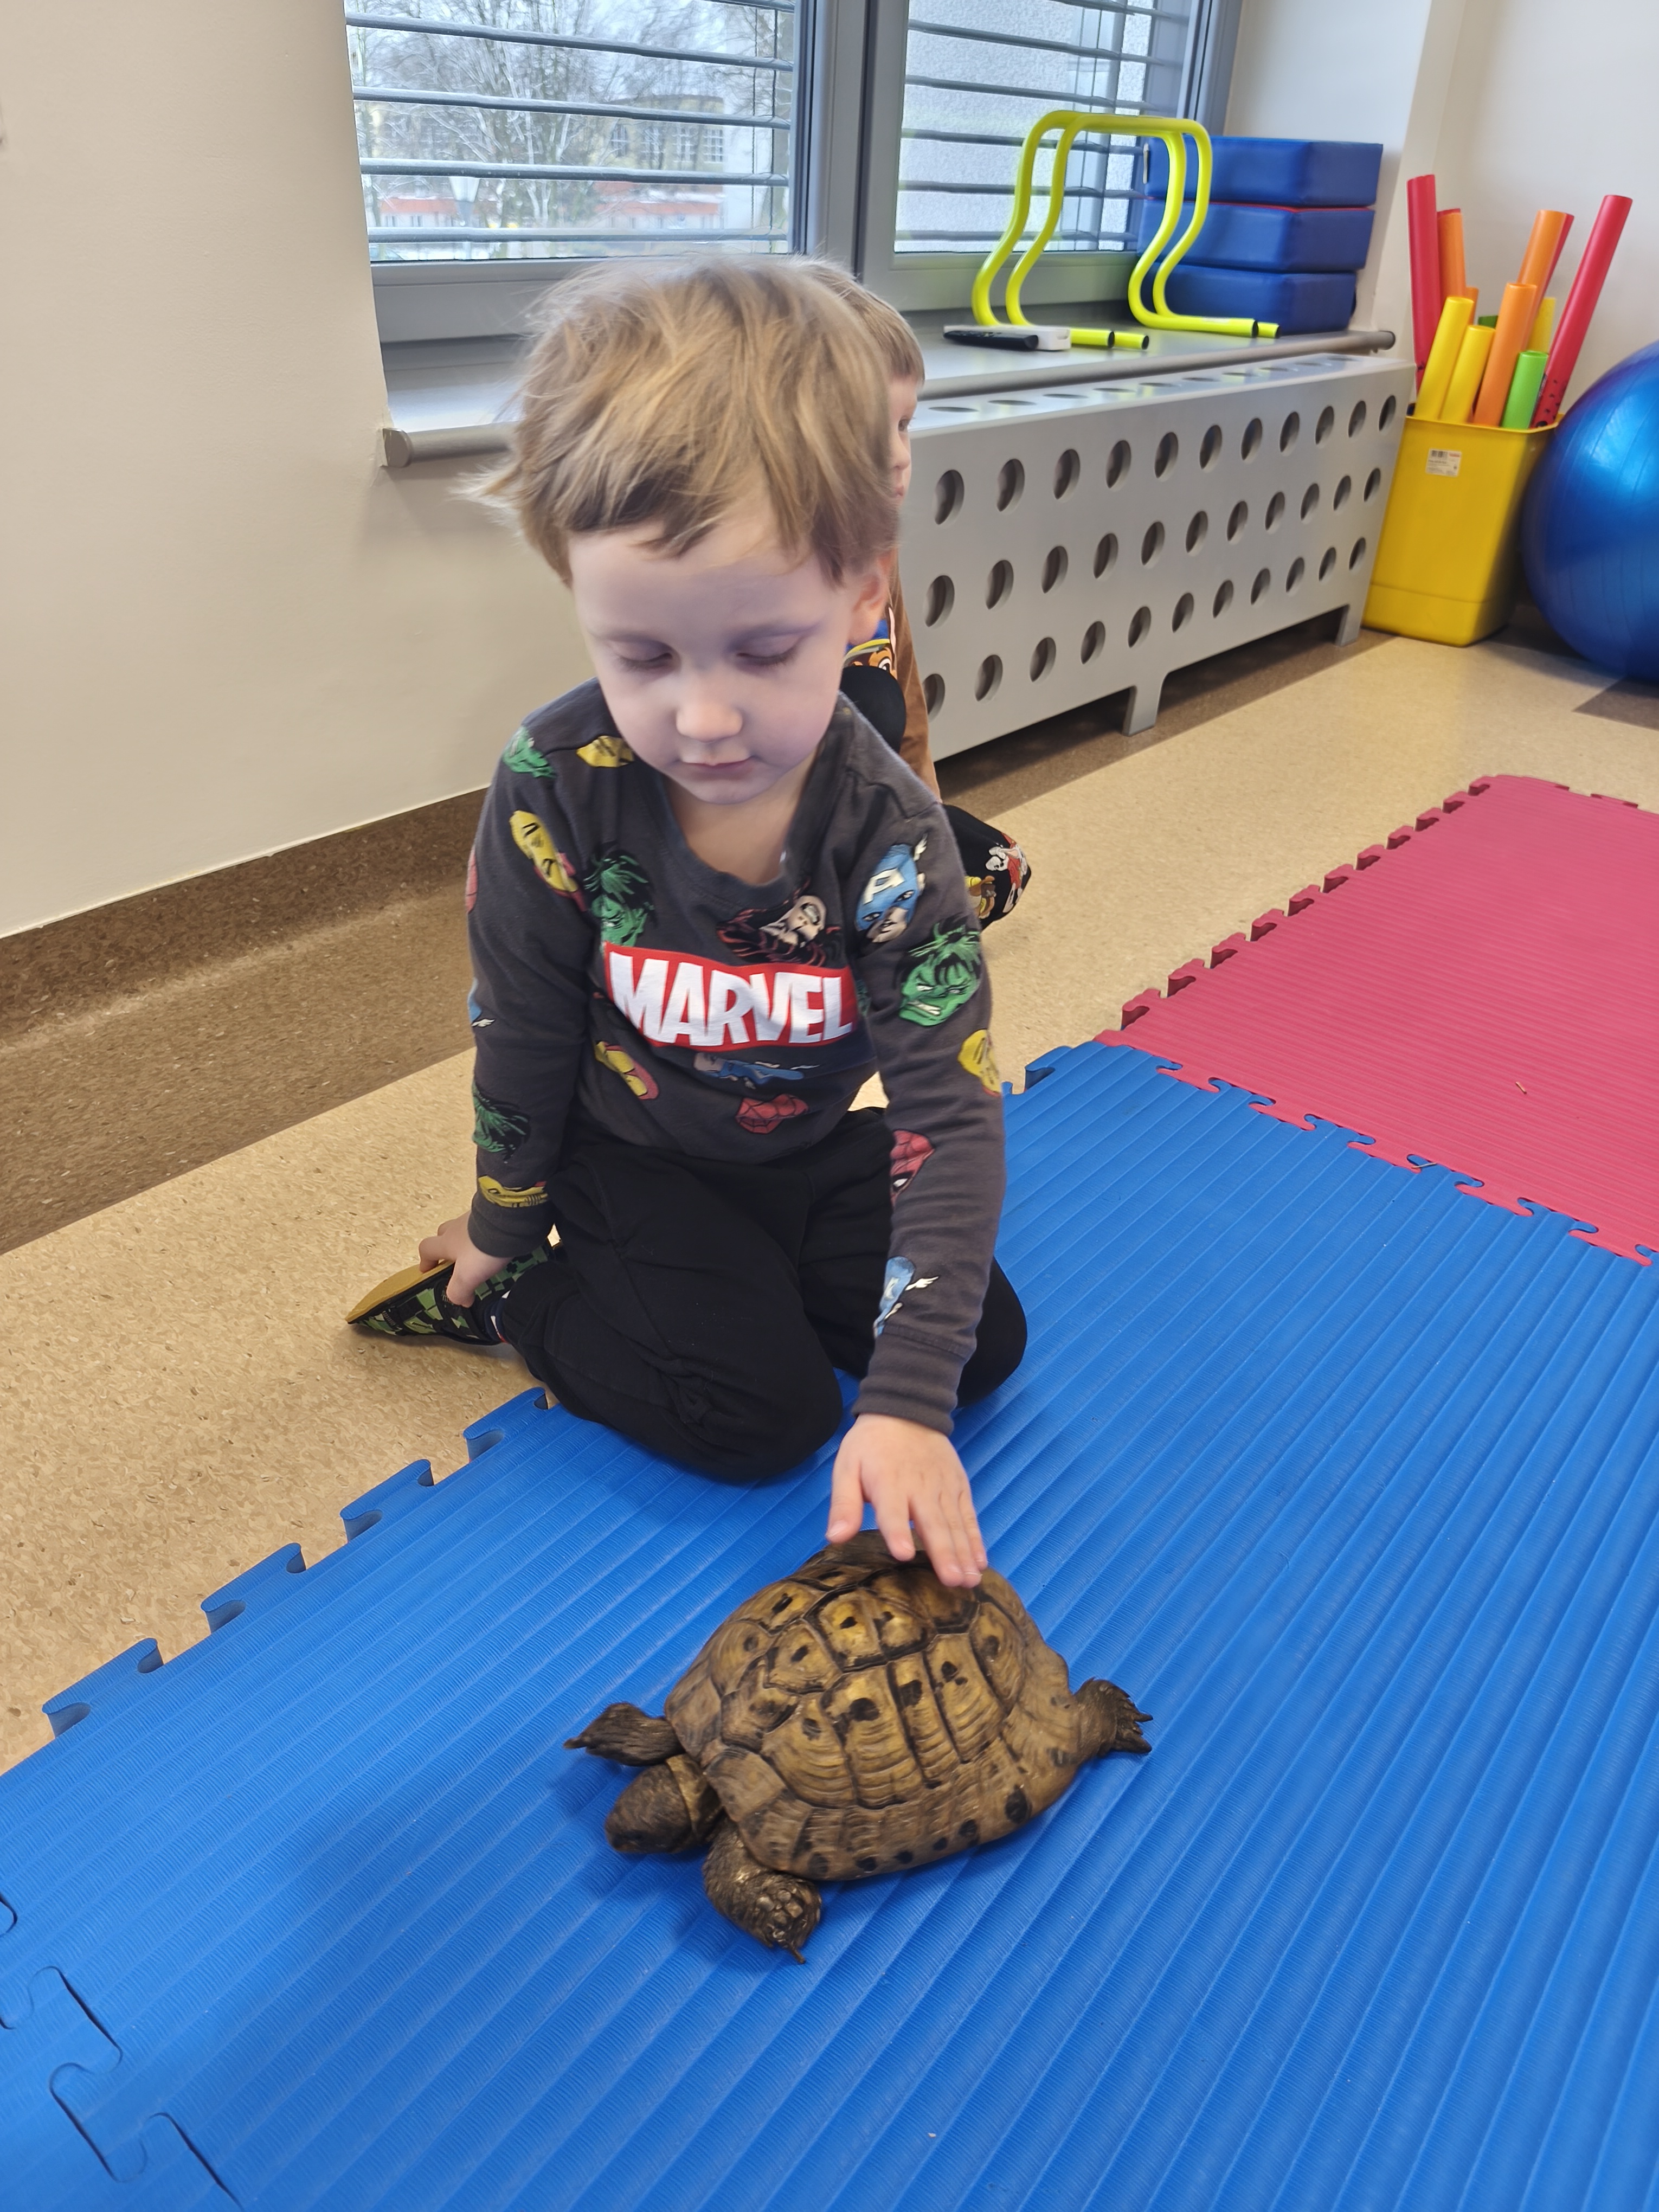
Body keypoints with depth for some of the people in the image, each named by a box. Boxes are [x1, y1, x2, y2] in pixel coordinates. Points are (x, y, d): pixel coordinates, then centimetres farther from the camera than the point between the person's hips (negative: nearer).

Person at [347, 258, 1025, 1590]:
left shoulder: (887, 829, -25)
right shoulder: (555, 788, -26)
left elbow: (952, 1108, -27)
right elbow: (525, 1031, -11)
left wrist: (909, 1400, -35)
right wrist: (501, 1230, 4)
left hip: (810, 1150, 3)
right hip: (630, 1154, -3)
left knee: (986, 1345, 2)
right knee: (761, 1418, -13)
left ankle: (736, 1274, 17)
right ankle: (506, 1302, 7)